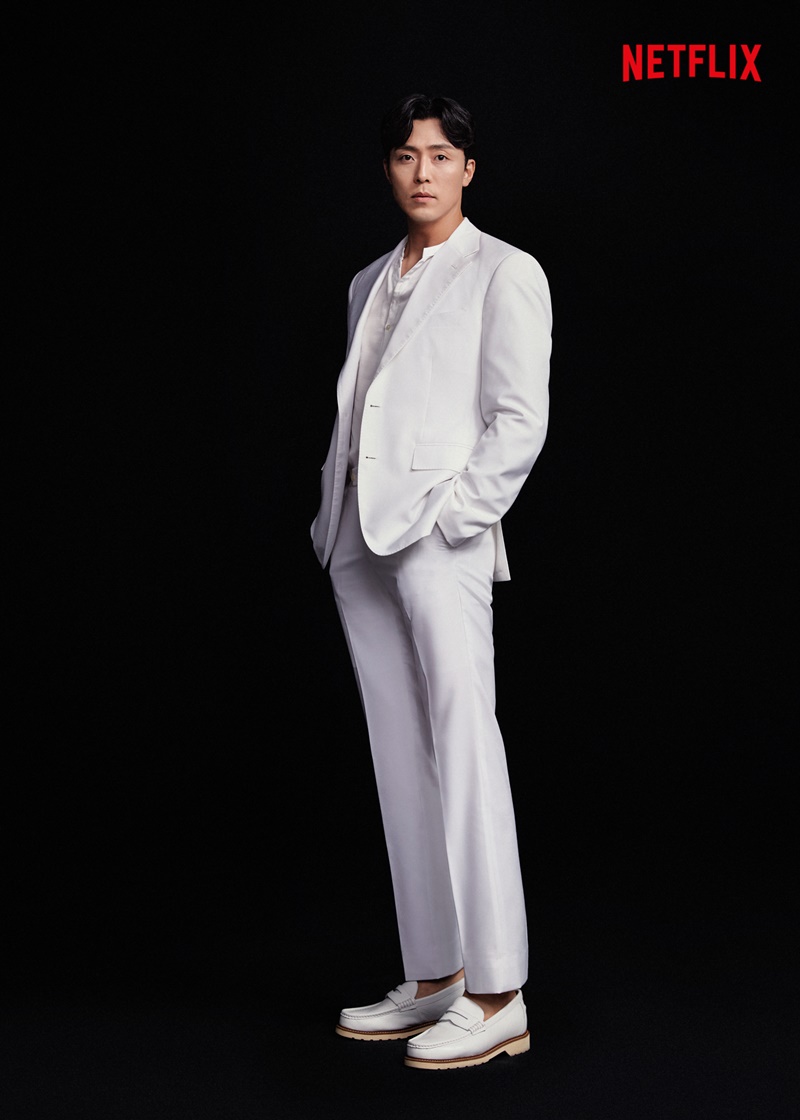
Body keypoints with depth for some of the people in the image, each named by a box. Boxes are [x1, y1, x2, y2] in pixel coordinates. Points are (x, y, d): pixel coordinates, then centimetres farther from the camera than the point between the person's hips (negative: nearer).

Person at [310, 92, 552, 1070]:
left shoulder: (502, 274, 2)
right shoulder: (370, 283, 22)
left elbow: (521, 421, -6)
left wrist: (450, 512, -15)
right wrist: (334, 513, 8)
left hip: (440, 537, -7)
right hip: (360, 540, 7)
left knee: (464, 751, -11)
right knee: (399, 763, 7)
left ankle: (496, 999, -7)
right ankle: (431, 981, 15)